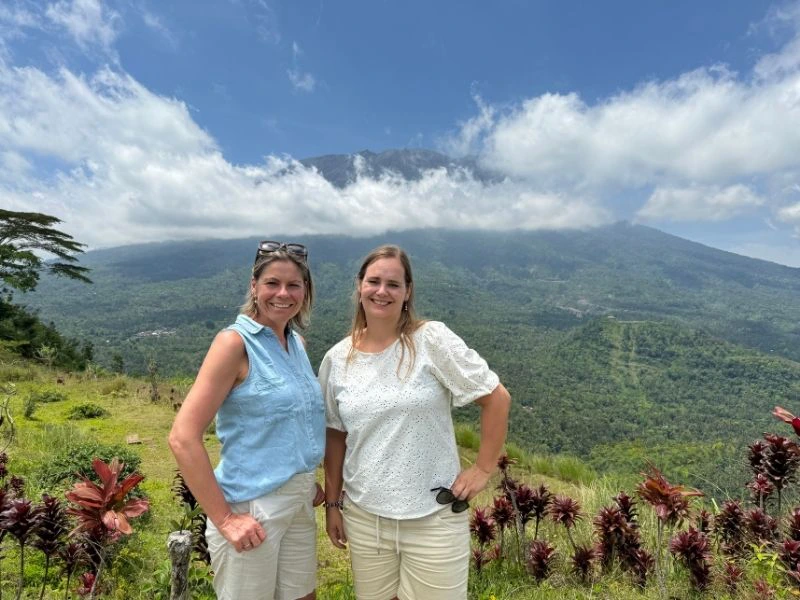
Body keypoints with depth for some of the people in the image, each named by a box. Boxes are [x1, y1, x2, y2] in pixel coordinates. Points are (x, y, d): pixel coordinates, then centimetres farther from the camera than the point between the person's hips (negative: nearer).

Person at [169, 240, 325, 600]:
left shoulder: (296, 343, 5)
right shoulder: (235, 343, -15)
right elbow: (183, 438, -19)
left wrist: (308, 482, 10)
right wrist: (224, 518, -17)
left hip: (300, 506, 7)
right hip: (251, 510, -6)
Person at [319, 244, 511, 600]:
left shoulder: (432, 340, -13)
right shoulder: (337, 359, -1)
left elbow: (496, 398, -9)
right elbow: (335, 435, 8)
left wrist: (483, 469, -8)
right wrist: (332, 503, 10)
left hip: (434, 517, -3)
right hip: (363, 517, 4)